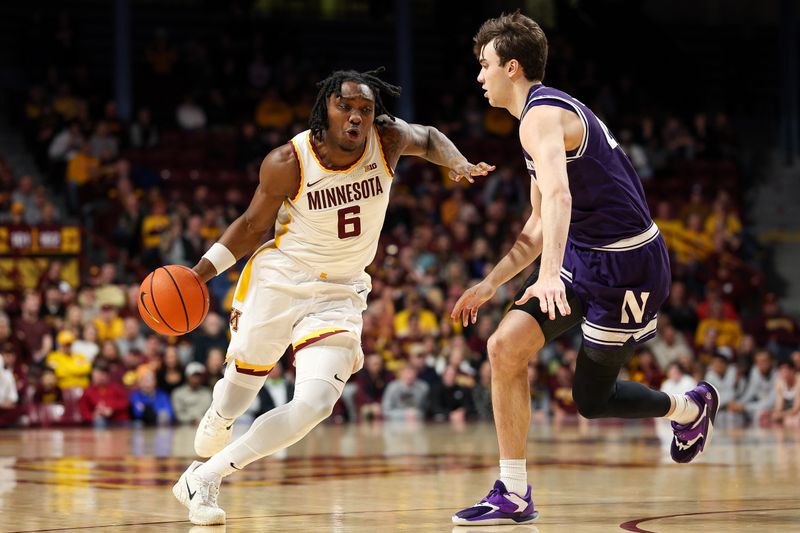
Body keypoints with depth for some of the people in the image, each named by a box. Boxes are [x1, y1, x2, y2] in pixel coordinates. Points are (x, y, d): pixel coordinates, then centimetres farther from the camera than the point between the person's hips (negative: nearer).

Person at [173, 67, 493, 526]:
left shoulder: (388, 139, -11)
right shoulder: (288, 162, -17)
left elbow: (429, 138, 12)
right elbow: (254, 225, -2)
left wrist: (458, 163, -9)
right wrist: (201, 271, -13)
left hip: (338, 295, 2)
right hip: (278, 281, -1)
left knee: (314, 406, -18)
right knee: (236, 394, 11)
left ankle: (204, 480, -6)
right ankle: (202, 462, 43)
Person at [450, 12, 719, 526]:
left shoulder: (542, 115, -18)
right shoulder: (549, 112, 16)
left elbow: (558, 197, -38)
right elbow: (539, 229, 22)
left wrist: (550, 274, -51)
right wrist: (490, 284, 17)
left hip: (626, 265, -9)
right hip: (584, 254, 9)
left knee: (592, 400, 2)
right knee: (505, 348, 0)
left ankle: (690, 409, 29)